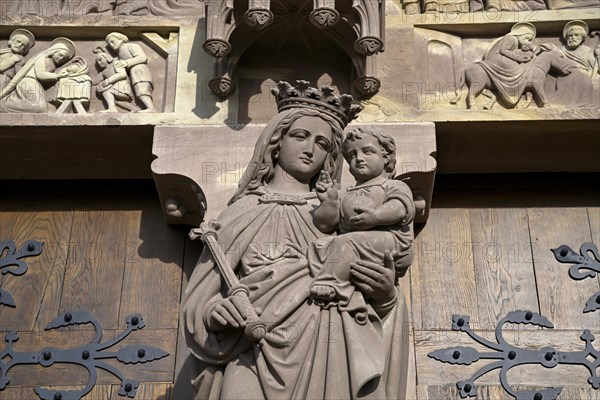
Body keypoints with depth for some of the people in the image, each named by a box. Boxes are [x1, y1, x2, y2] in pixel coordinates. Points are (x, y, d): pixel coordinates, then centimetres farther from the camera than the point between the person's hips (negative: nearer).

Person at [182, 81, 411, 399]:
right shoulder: (244, 212, 9)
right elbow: (200, 303, 7)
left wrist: (386, 296, -7)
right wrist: (215, 312, -14)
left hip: (330, 358, 1)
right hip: (258, 358, -1)